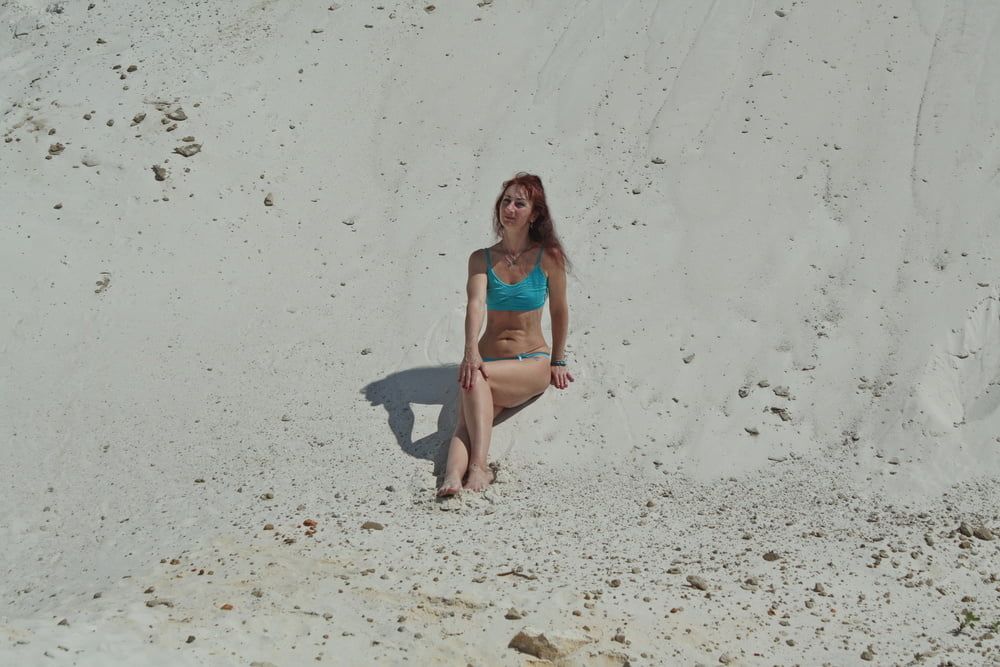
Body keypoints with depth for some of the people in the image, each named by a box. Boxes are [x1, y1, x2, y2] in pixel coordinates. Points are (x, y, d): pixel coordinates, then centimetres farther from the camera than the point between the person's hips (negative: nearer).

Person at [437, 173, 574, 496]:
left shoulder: (549, 257, -2)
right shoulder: (481, 259, 4)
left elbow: (559, 311, 10)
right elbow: (475, 304, -13)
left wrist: (558, 361, 15)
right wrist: (471, 352, -30)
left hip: (532, 364, -2)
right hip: (487, 360, 3)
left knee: (472, 377, -35)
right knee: (465, 421, -29)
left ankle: (479, 465, -43)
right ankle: (452, 475, -51)